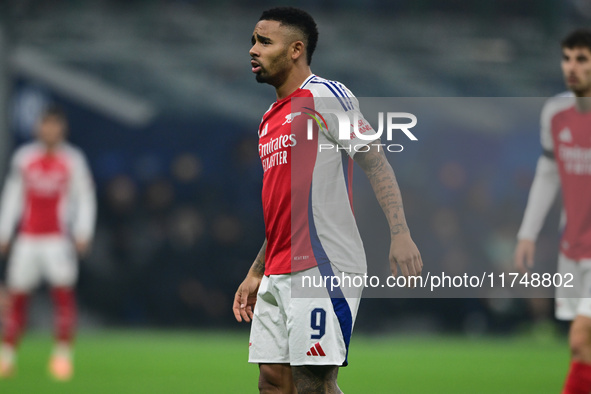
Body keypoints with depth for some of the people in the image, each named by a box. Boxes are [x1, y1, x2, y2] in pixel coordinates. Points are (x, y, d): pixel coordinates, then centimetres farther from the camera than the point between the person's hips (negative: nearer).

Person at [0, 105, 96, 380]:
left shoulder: (73, 160, 3)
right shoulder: (24, 157, 9)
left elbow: (85, 199, 3)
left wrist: (82, 233, -8)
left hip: (58, 238, -2)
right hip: (27, 238, 2)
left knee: (63, 291, -13)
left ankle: (62, 355, -12)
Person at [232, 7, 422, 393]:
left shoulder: (325, 96, -5)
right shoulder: (271, 120, 21)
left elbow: (377, 162, -11)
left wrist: (400, 234, -22)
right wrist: (256, 275, 25)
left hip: (322, 268, -8)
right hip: (277, 274, 8)